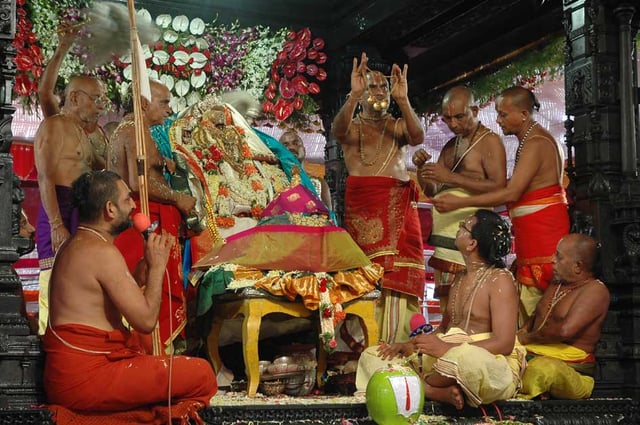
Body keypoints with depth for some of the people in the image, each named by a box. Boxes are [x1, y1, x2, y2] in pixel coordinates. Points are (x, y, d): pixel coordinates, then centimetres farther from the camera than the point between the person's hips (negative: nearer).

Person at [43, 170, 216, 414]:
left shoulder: (75, 245, 15)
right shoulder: (103, 252, -15)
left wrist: (151, 261, 11)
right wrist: (157, 266, -5)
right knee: (201, 375, -14)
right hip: (86, 378, -10)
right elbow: (146, 320, -16)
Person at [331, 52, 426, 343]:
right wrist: (353, 95, -27)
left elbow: (417, 136, -5)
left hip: (398, 207, 2)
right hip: (361, 207, -1)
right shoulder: (351, 127, 14)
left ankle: (395, 345, -12)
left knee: (397, 275, -10)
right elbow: (338, 130, -11)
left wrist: (402, 100, -20)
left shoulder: (399, 126, 18)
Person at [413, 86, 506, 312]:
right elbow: (431, 191, 21)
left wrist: (451, 178, -18)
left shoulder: (490, 142, -1)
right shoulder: (450, 146, 22)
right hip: (445, 233, 8)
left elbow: (499, 188, -14)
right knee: (445, 300, 4)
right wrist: (421, 167, 0)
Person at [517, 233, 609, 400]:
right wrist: (522, 331, 7)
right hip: (532, 356, 8)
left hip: (569, 368, -8)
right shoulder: (556, 284, 21)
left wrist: (528, 338, -7)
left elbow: (565, 330, -21)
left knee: (541, 369, -43)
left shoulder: (595, 290, -8)